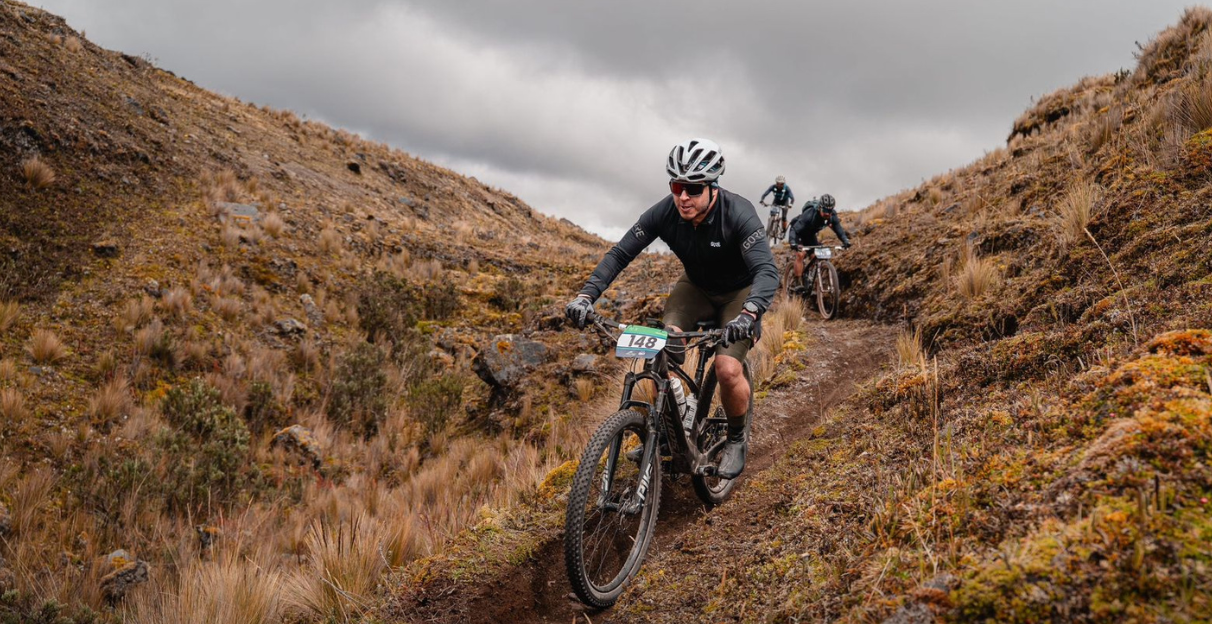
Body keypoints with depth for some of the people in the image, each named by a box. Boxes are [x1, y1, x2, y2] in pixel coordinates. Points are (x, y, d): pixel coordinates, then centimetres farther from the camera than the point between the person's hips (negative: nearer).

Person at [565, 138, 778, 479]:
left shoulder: (738, 214, -33)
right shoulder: (664, 212, -23)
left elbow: (767, 270, -43)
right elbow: (619, 254, -21)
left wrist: (749, 313, -62)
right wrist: (586, 295, -36)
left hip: (739, 292, -3)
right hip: (696, 287, 4)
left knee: (728, 369, -22)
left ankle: (736, 439, 7)